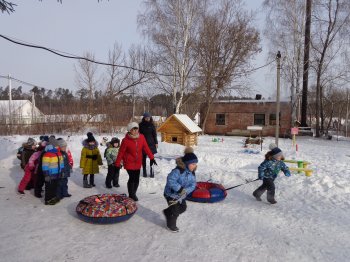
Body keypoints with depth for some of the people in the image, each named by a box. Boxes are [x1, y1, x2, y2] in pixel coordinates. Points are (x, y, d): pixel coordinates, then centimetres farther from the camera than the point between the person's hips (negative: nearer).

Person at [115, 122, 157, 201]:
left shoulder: (141, 137, -6)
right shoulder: (126, 140, -16)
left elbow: (146, 148, 3)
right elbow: (121, 152, -10)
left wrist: (152, 158, 3)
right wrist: (117, 164, -7)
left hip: (138, 163, 4)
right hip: (129, 163, -4)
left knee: (136, 179, 10)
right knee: (132, 178, -6)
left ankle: (133, 194, 31)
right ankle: (131, 195, 14)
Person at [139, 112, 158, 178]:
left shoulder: (152, 125, 3)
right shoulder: (141, 125, 1)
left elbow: (154, 134, 7)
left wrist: (156, 143, 3)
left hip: (151, 143, 0)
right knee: (143, 158, 6)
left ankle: (152, 172, 5)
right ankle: (144, 172, 15)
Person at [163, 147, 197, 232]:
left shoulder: (191, 173, -5)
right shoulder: (178, 171, -30)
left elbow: (193, 184, -7)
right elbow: (170, 180, -37)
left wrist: (186, 190, -25)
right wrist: (179, 188, -38)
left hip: (181, 195, 8)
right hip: (171, 194, -8)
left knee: (183, 207, 19)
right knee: (175, 211, 0)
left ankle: (167, 212, 42)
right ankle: (171, 225, 26)